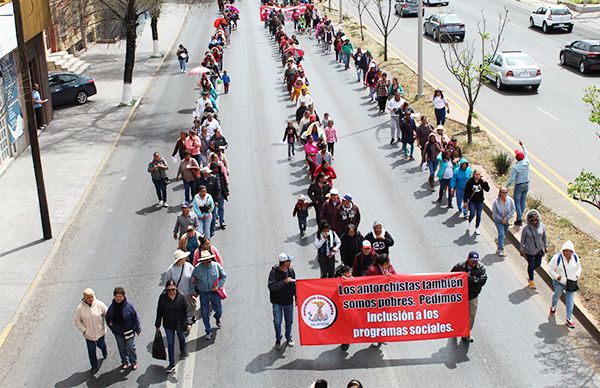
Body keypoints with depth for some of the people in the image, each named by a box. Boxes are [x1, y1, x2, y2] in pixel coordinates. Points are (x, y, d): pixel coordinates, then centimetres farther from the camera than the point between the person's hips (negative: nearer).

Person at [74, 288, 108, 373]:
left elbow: (107, 314, -2)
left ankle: (105, 352, 58)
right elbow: (77, 321, -5)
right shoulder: (80, 308, -17)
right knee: (91, 351, 9)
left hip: (100, 332, 1)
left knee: (102, 345, 21)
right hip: (89, 334, -1)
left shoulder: (99, 304, -16)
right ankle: (94, 366, 30)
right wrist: (84, 330, -10)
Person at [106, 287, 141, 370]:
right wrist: (112, 327, 5)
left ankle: (134, 362, 29)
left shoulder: (128, 305, -18)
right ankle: (125, 362, 37)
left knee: (130, 348, 8)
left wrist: (138, 329, -6)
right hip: (118, 332, 3)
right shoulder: (112, 307, -8)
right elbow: (107, 318, 9)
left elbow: (135, 317, -10)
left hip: (129, 331, -3)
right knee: (122, 348, 17)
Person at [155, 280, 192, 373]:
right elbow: (159, 312, -3)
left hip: (180, 323, 0)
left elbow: (187, 310, -15)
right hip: (168, 325, 0)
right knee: (170, 344, 3)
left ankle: (183, 352, 55)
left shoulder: (181, 296, -18)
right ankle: (171, 364, 13)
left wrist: (189, 323, -25)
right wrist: (157, 325, 3)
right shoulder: (162, 297, -14)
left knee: (182, 338, 25)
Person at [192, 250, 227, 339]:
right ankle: (208, 332, 22)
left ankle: (217, 318, 48)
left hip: (215, 292, 0)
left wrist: (218, 286, -9)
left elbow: (224, 276, 1)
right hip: (203, 293, 0)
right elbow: (192, 280, 3)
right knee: (205, 313, 5)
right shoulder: (197, 268, -12)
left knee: (219, 311, 10)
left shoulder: (216, 266, -12)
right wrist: (194, 290, 2)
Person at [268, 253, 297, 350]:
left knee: (289, 321, 15)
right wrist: (284, 281, -29)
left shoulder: (291, 271, -2)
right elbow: (271, 286, -25)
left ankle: (288, 338, 35)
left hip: (289, 301, 4)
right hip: (277, 302, -4)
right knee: (277, 322, 5)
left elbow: (294, 285, 9)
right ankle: (278, 339, 26)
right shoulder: (274, 272, -16)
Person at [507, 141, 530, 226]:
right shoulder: (526, 163, -8)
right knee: (523, 201, 17)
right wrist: (523, 145, 26)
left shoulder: (515, 167, -23)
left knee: (517, 202, 3)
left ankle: (519, 220, 2)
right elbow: (526, 154, 13)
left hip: (519, 186, -6)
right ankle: (520, 216, 28)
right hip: (526, 184, 6)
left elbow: (512, 179, -19)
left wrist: (507, 186, -5)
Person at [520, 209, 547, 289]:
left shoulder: (542, 226, -12)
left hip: (539, 249, 4)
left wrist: (546, 246, 7)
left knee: (538, 264, 16)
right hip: (529, 250, -4)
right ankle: (531, 280, 31)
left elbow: (544, 236, 3)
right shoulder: (526, 228, -21)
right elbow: (522, 240, -8)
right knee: (531, 265, 8)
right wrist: (521, 250, -1)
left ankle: (530, 271, 50)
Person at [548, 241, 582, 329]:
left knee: (570, 301, 4)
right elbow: (550, 269, -13)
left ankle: (569, 319, 14)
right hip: (559, 283, -2)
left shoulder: (575, 257, -9)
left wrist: (577, 275, -6)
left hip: (571, 283, 2)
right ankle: (553, 307, 55)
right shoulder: (557, 258, -22)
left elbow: (578, 267, 9)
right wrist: (557, 277, -22)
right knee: (557, 295, 23)